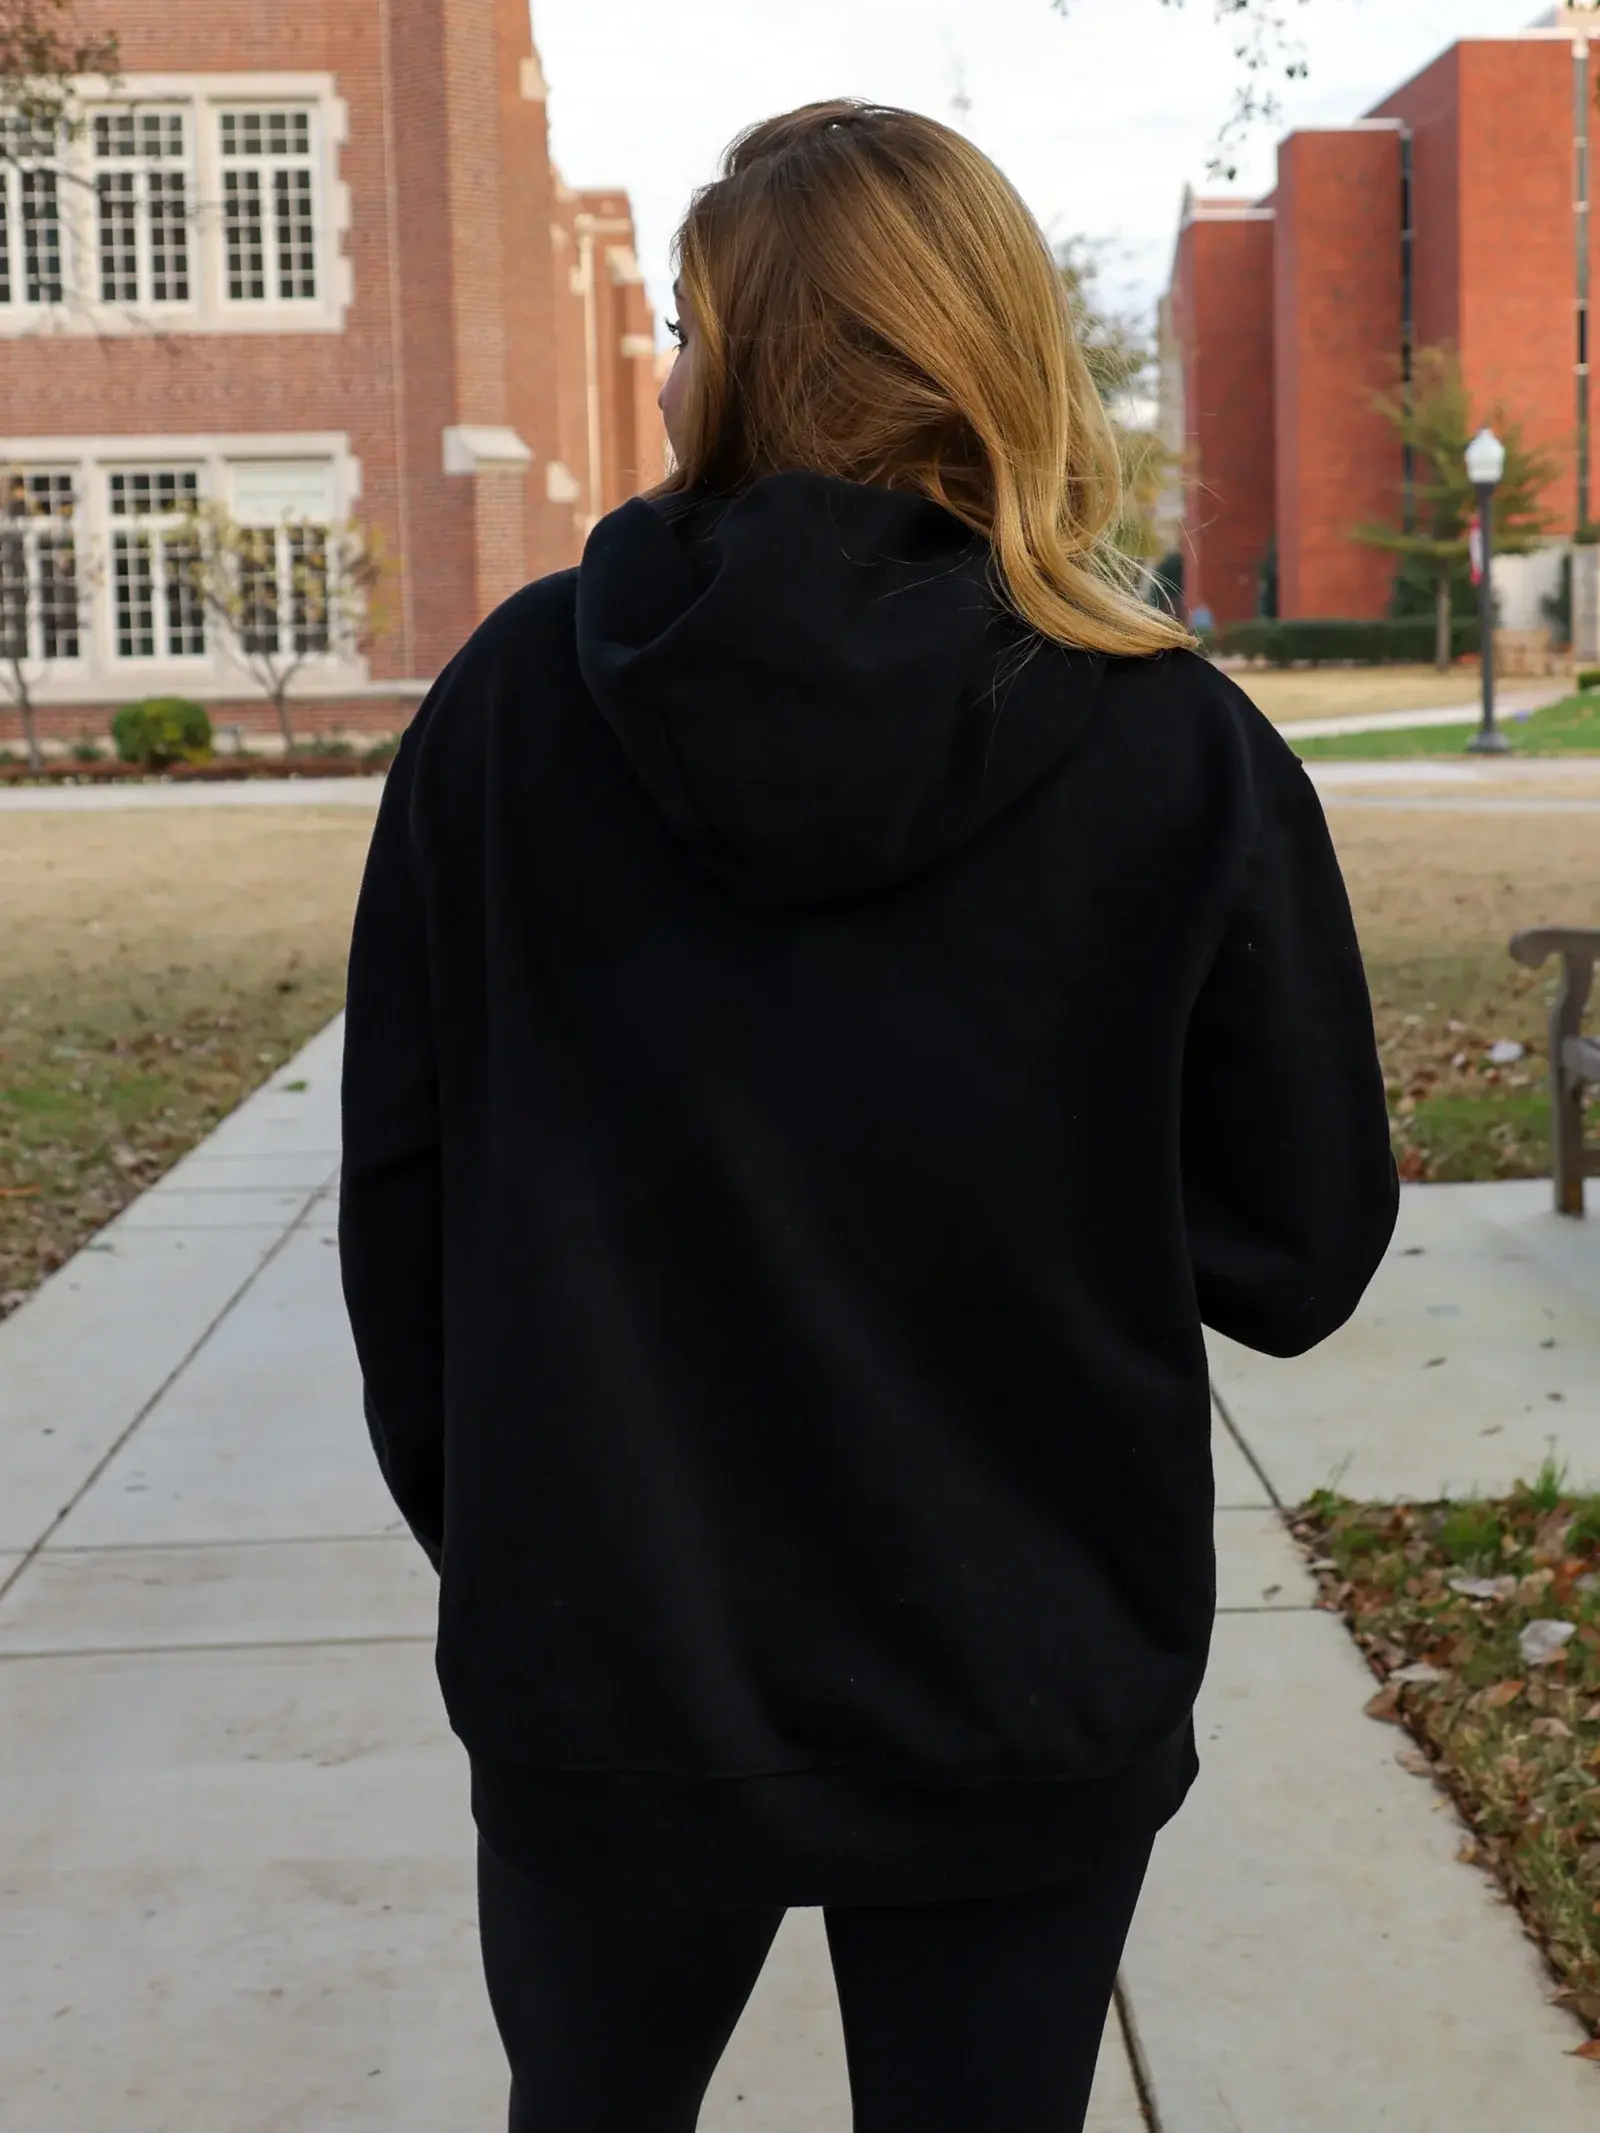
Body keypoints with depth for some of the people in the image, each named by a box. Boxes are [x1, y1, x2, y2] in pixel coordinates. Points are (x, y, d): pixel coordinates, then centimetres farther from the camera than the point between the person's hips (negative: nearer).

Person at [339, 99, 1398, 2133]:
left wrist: (478, 1524, 10)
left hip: (597, 1677, 1)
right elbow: (1296, 1257, -7)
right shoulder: (1184, 756, -14)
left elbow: (401, 1176, -4)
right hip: (1022, 1700, -1)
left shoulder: (517, 695, -11)